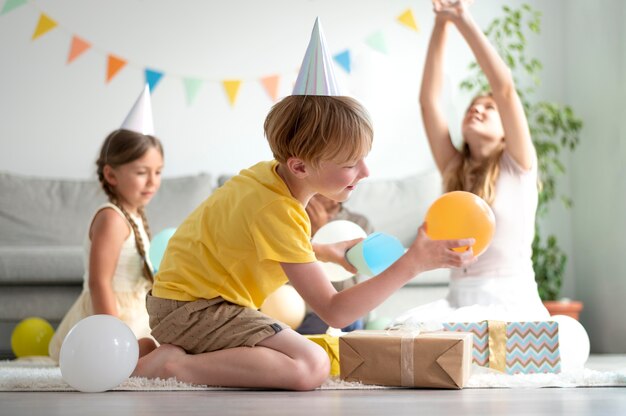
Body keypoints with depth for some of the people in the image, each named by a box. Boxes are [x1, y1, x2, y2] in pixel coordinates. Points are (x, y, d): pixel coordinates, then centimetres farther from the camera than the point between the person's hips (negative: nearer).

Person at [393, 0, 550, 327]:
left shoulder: (517, 166, 4)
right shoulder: (454, 170, 17)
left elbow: (505, 87, -9)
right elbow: (429, 98, 11)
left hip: (511, 306, -4)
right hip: (459, 301, 5)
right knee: (399, 330, -25)